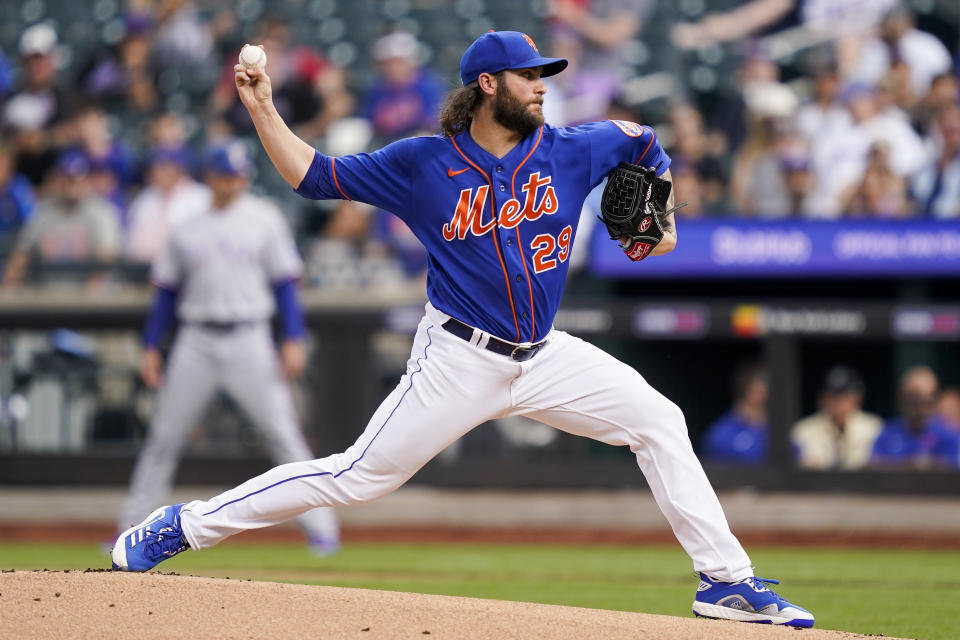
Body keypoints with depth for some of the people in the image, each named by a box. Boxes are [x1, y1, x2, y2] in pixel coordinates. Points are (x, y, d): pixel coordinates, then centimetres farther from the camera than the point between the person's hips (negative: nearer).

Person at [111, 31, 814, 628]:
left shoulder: (571, 150, 1)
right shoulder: (423, 164, -7)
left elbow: (642, 141, 21)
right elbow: (313, 174, -2)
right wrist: (263, 110, -12)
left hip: (545, 356, 4)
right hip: (460, 359, -4)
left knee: (660, 423, -6)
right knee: (360, 475, -7)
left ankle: (725, 581, 1)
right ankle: (184, 526, 2)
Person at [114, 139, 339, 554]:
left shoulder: (264, 219, 4)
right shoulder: (186, 230, 10)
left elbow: (284, 284, 2)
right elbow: (166, 293, 13)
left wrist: (293, 340, -8)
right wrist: (150, 347, 7)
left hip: (248, 342, -2)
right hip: (196, 342, 2)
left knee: (283, 433, -8)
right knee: (163, 437, 2)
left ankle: (320, 527, -5)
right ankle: (131, 527, 10)